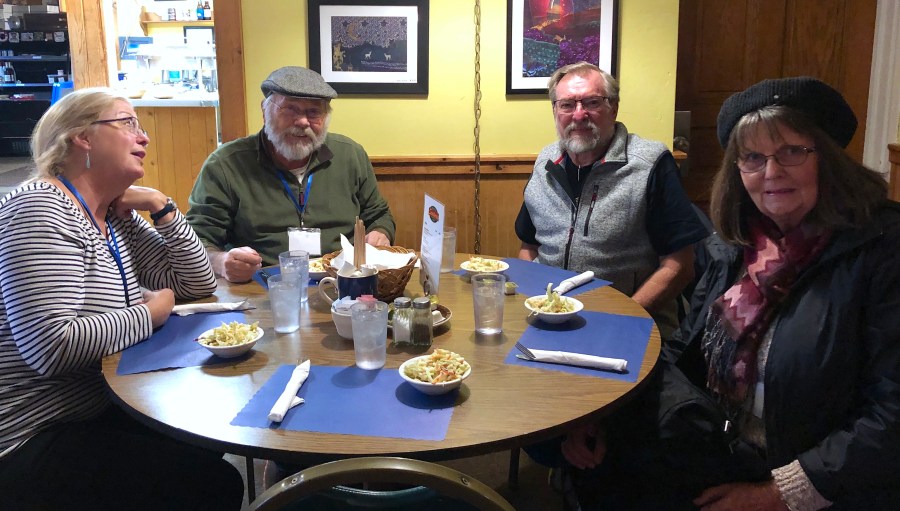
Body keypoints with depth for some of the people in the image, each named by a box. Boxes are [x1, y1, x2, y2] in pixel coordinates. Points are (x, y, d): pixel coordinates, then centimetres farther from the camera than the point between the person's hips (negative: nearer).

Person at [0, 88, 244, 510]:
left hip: (100, 408, 10)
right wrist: (151, 313, -16)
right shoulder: (41, 209, -19)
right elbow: (52, 347, -30)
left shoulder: (118, 216, 8)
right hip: (35, 437, -9)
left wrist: (161, 206, -2)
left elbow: (199, 284, 9)